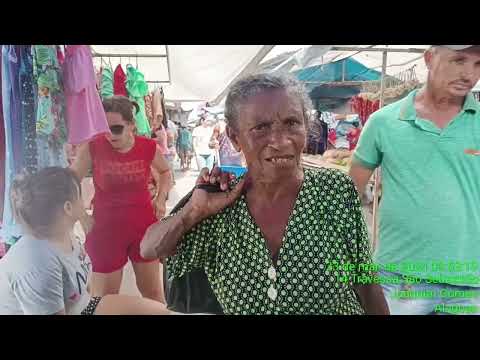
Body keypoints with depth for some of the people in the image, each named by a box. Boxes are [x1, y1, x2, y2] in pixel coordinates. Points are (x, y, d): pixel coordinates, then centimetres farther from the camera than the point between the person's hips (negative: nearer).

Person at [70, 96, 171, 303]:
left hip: (144, 227, 2)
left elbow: (165, 171, 15)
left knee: (153, 292, 16)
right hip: (106, 229, -1)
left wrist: (161, 198, 2)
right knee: (104, 298, 13)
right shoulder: (92, 148, -12)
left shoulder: (148, 147, -7)